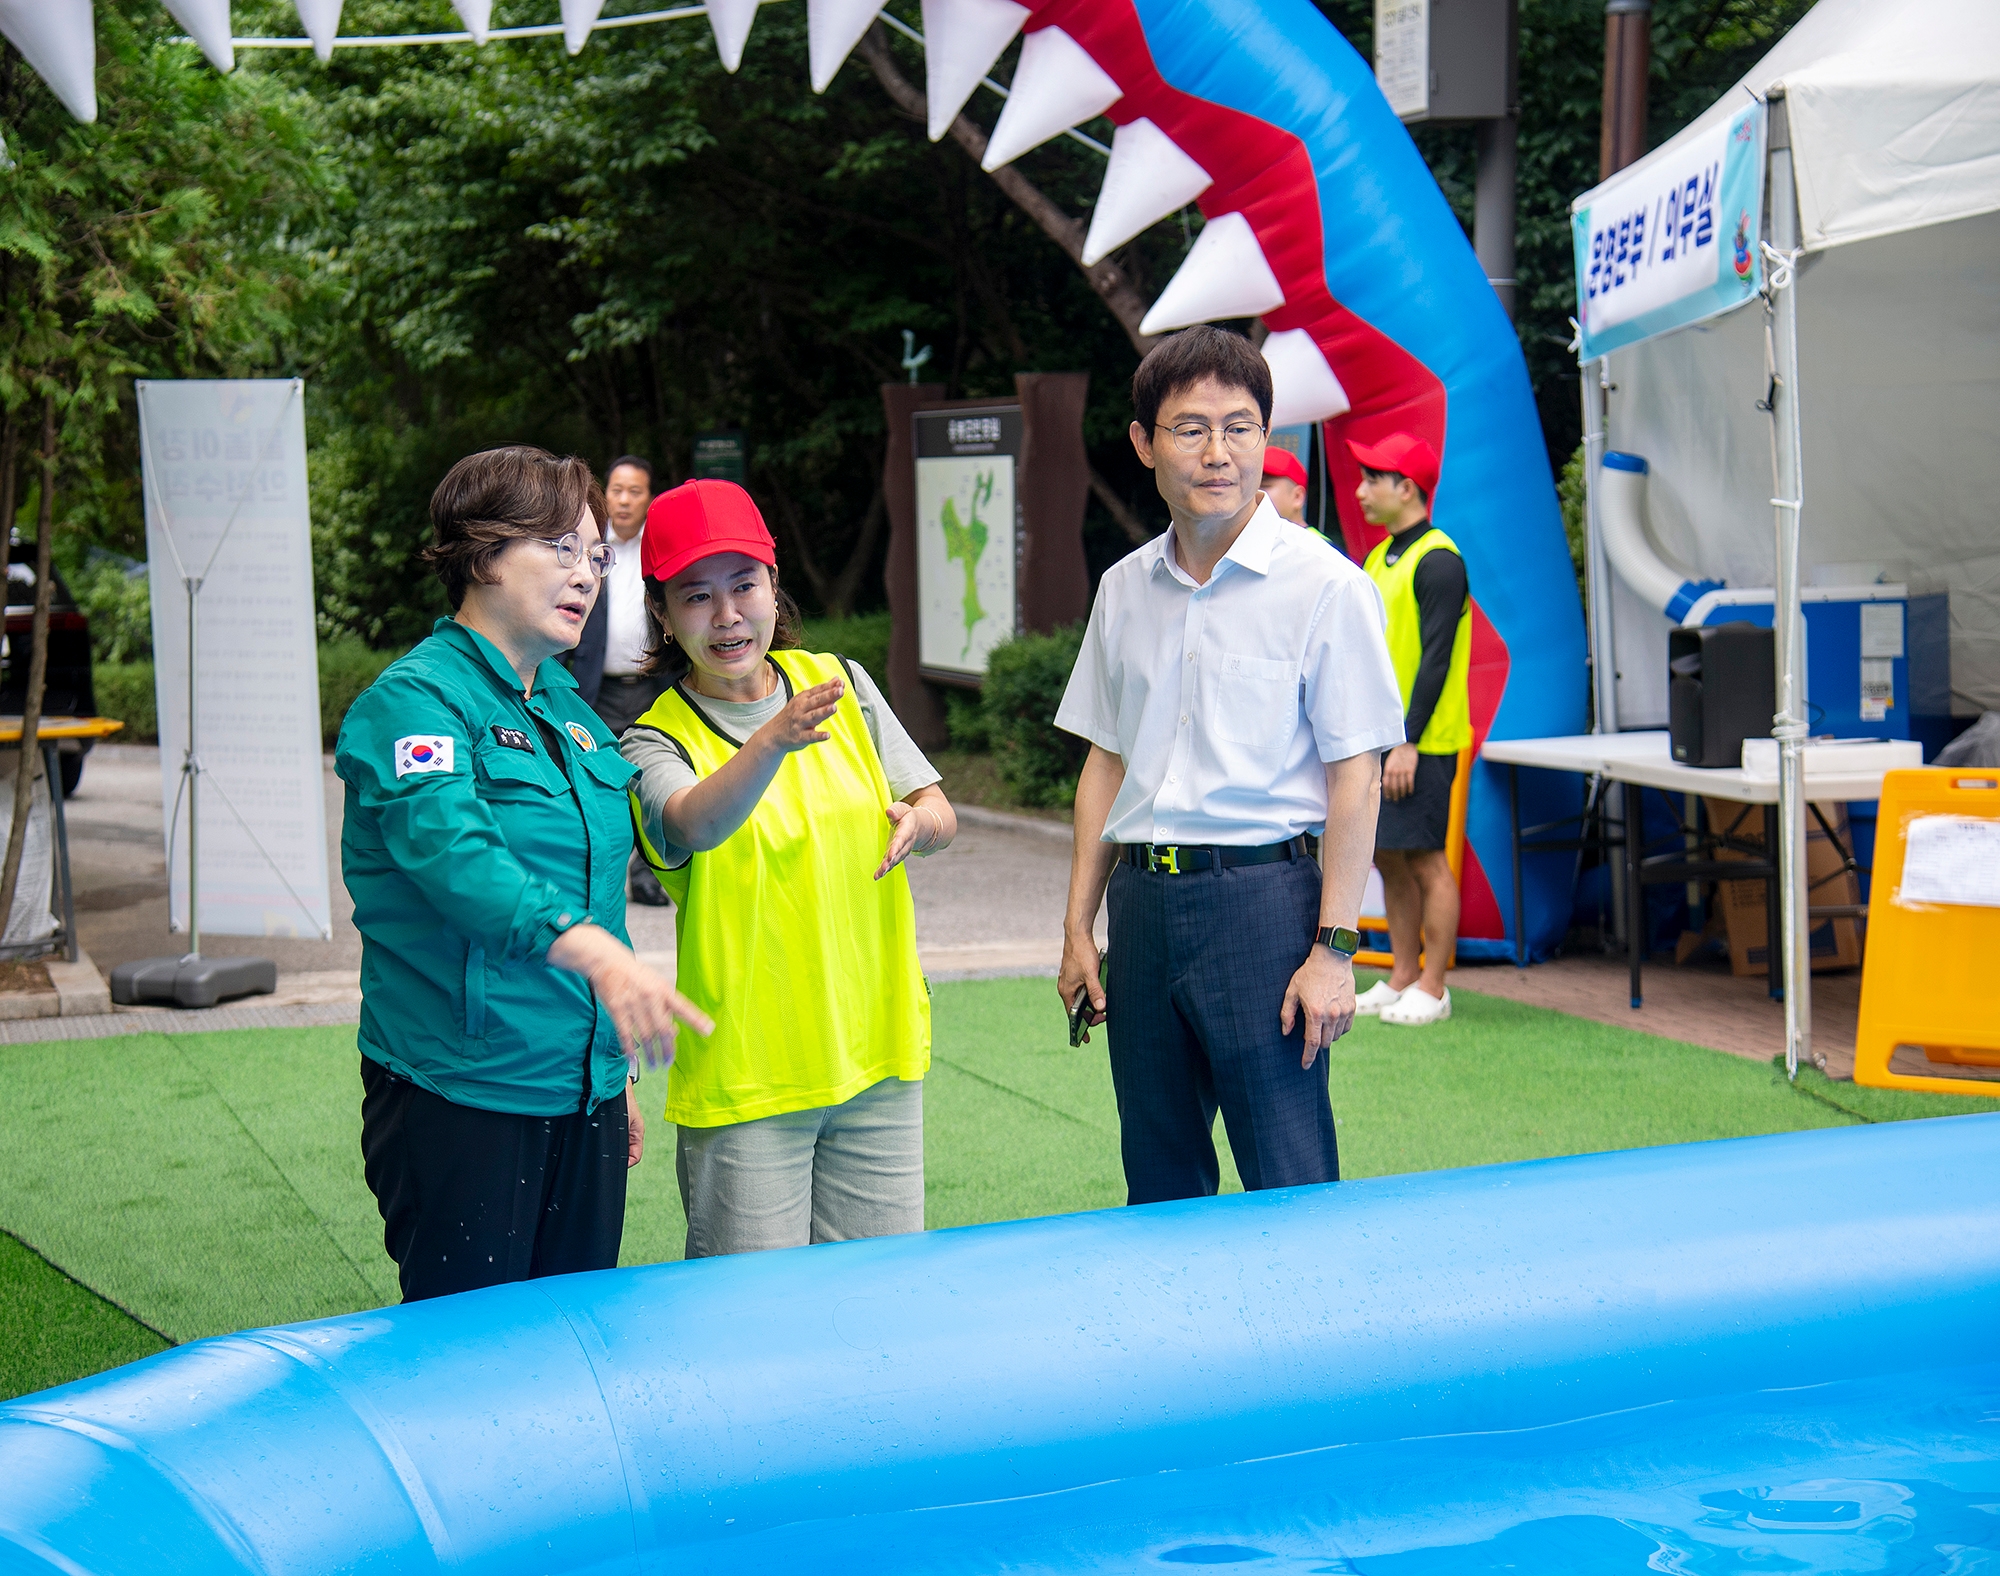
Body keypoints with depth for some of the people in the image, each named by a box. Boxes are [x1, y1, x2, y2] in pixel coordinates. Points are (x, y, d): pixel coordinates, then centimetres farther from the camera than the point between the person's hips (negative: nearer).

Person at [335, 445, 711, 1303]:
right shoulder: (414, 700, -12)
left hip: (583, 1094, 8)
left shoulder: (565, 702, 14)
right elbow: (452, 852, -31)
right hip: (462, 1098, -8)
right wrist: (592, 950, -45)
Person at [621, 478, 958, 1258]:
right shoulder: (658, 741, -8)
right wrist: (776, 738, -48)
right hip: (744, 1075, -4)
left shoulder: (841, 683, 5)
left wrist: (917, 820, -15)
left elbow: (940, 816, 9)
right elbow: (698, 823, -30)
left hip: (877, 1051, 4)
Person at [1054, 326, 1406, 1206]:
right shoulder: (1125, 590, 10)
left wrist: (1334, 949, -13)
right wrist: (1078, 925, 11)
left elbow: (1354, 776, -8)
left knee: (1291, 1195, -3)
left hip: (1264, 895, -5)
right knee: (1158, 1192, 13)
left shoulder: (1324, 587, -7)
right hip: (1143, 901, 6)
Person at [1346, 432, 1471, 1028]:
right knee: (1388, 858, 11)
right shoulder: (1379, 558, 16)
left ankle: (1432, 990, 2)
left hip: (1419, 746, -9)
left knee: (1425, 861, -4)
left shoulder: (1437, 560, -12)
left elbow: (1437, 656, -18)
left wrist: (1409, 741, -21)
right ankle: (1402, 979, 19)